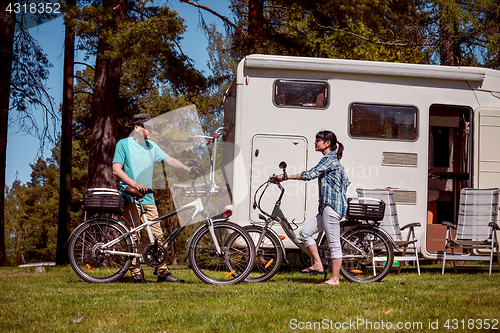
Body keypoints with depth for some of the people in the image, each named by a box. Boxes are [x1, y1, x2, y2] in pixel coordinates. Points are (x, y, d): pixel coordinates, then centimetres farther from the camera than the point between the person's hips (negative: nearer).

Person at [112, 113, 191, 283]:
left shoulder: (151, 146, 17)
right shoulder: (124, 144, -1)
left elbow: (169, 160, 13)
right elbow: (116, 170, -8)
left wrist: (188, 169, -3)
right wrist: (134, 183, -22)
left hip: (148, 198, 5)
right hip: (130, 198, -5)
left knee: (157, 235, 1)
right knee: (133, 236, -5)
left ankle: (163, 272, 4)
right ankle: (136, 273, 1)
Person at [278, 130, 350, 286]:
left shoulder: (329, 159, -10)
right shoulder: (332, 159, 20)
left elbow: (310, 175, -17)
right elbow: (345, 181, 26)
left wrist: (287, 176, -13)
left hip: (332, 206, -10)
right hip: (327, 207, 10)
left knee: (334, 243, -6)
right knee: (305, 232, 7)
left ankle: (334, 279, -3)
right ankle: (318, 264, 9)